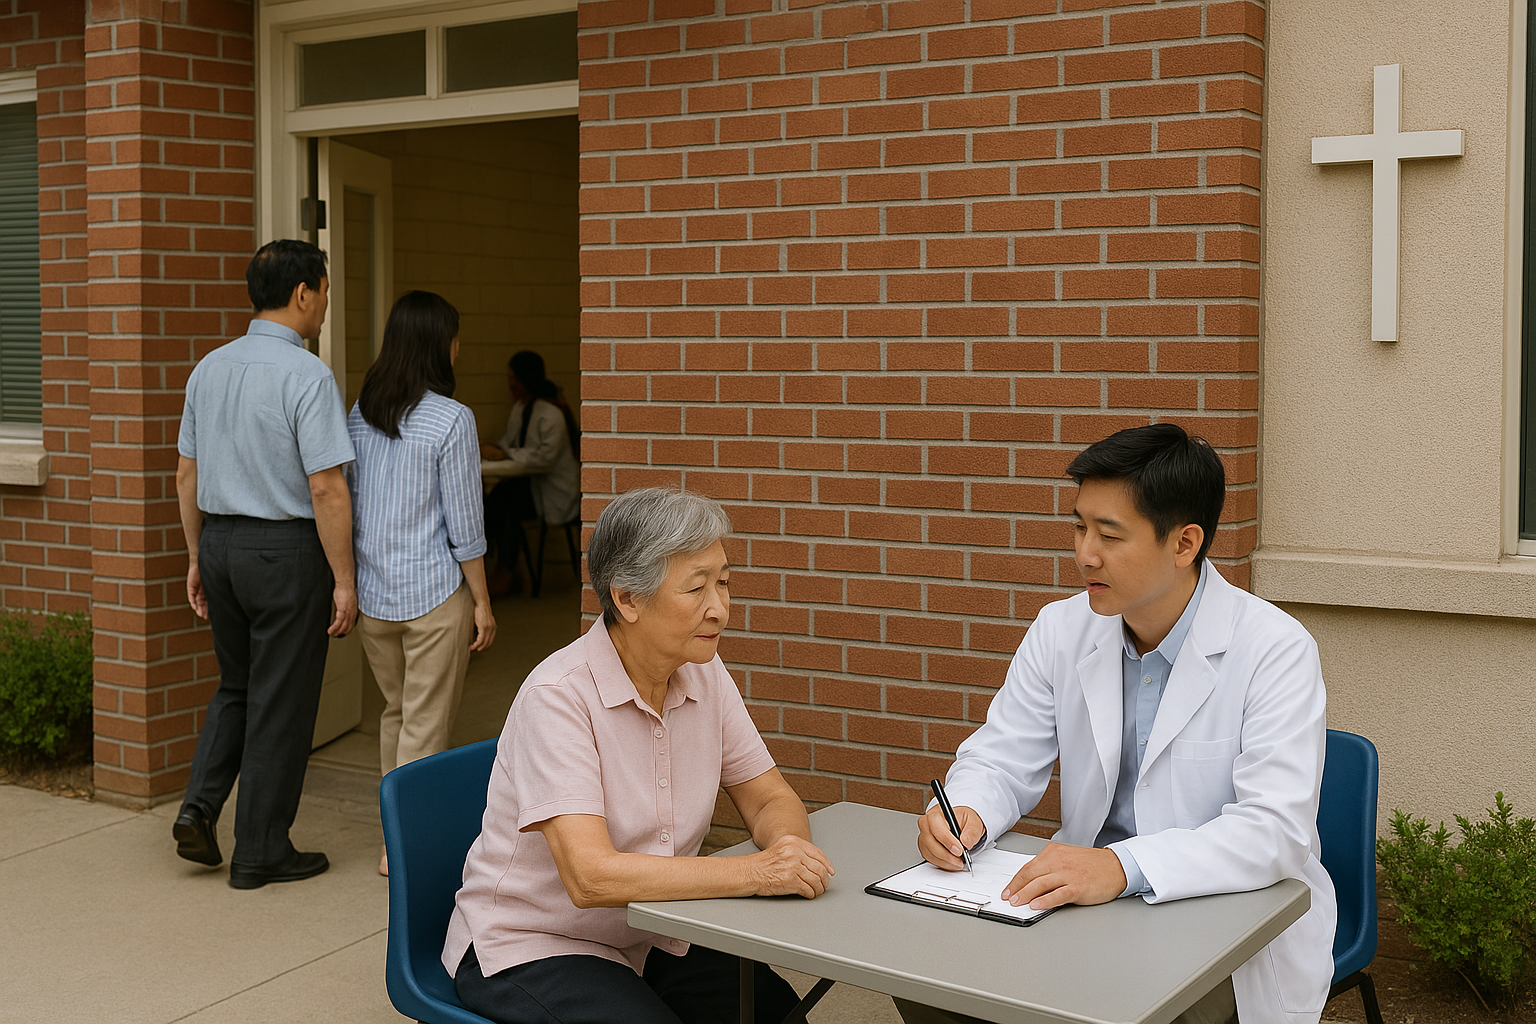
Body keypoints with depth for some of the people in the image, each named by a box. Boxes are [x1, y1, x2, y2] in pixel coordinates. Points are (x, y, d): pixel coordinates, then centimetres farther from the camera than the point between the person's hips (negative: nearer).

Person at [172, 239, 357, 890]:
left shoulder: (209, 368, 6)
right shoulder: (306, 376, -16)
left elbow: (186, 474, 12)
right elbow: (326, 489, -19)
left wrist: (197, 558, 20)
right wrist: (344, 582, -13)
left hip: (220, 543, 7)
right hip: (287, 549, -7)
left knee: (236, 687, 23)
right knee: (280, 701, 5)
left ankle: (198, 807, 10)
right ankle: (260, 851, 15)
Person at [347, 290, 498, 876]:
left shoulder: (359, 414, 5)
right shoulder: (451, 420, -13)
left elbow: (344, 504, 10)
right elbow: (464, 525, -13)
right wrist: (482, 602, -4)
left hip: (371, 590, 6)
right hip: (434, 592, -6)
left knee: (396, 712, 20)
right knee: (426, 725, 4)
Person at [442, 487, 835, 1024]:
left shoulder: (704, 675, -1)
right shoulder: (557, 696, -22)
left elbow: (771, 801, 6)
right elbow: (590, 877, -30)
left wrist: (788, 847, -18)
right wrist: (754, 872, -34)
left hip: (652, 937, 6)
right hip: (530, 947, -5)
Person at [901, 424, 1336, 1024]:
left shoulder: (1277, 652, -14)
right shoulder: (1060, 630, 3)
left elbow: (1275, 829, -24)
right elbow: (1002, 758, 10)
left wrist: (1122, 866, -38)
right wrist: (965, 812, -16)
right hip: (1089, 899, 5)